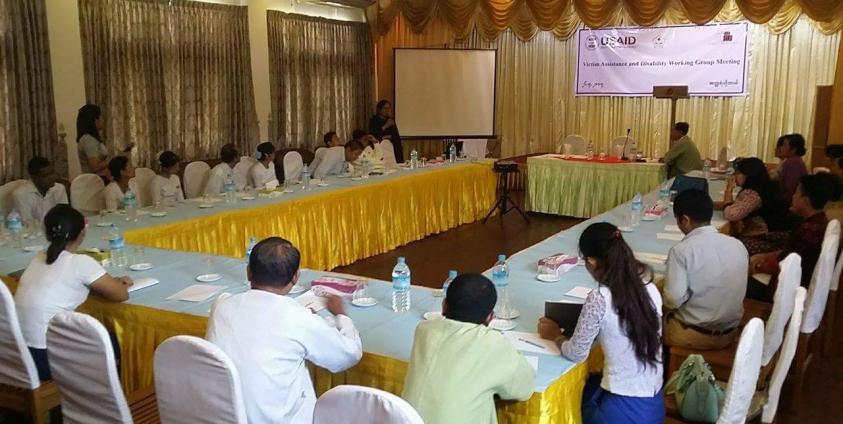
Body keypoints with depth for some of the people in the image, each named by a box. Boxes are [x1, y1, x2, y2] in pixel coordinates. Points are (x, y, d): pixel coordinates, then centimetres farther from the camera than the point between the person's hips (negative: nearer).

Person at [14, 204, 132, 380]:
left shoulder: (39, 258, 7)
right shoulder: (80, 262, -13)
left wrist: (111, 281, 14)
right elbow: (121, 295, -6)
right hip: (47, 358, -7)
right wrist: (115, 284, 16)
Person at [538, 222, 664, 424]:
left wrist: (556, 336, 8)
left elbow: (576, 354, -9)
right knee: (586, 385, 29)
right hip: (656, 405, 6)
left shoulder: (599, 299, -22)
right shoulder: (649, 286, -3)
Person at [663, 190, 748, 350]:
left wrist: (663, 294, 1)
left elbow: (673, 301, -21)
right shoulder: (738, 245, -3)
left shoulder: (681, 250, -20)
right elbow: (733, 290, 9)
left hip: (693, 336, -6)